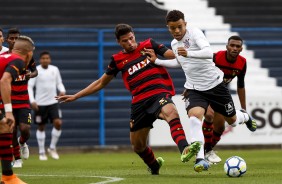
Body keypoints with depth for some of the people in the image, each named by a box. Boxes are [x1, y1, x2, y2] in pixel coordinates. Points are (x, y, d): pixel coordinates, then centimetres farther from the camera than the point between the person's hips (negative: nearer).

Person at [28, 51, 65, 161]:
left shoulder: (55, 70, 4)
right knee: (41, 127, 6)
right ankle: (42, 152, 19)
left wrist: (62, 91, -6)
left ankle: (52, 148, 6)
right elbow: (30, 86, -7)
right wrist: (32, 101, -19)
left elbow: (59, 83, 15)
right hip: (40, 104, -2)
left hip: (53, 102, 2)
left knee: (58, 123, -13)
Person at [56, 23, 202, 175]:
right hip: (139, 102, 4)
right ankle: (154, 167, 42)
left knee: (171, 113, -38)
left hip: (159, 93, -4)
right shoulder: (118, 60, 12)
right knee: (138, 146, 10)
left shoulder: (149, 45, 7)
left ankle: (184, 150, -59)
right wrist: (75, 96, 20)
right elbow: (101, 83, 21)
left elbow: (171, 55, 1)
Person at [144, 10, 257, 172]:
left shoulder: (194, 32, -16)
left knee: (232, 120, 13)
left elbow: (209, 52, -33)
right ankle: (200, 159, -31)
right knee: (194, 116, -27)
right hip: (194, 89, 4)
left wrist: (188, 53, -49)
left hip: (215, 84, -4)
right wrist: (157, 61, 20)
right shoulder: (174, 44, 6)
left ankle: (244, 116, 53)